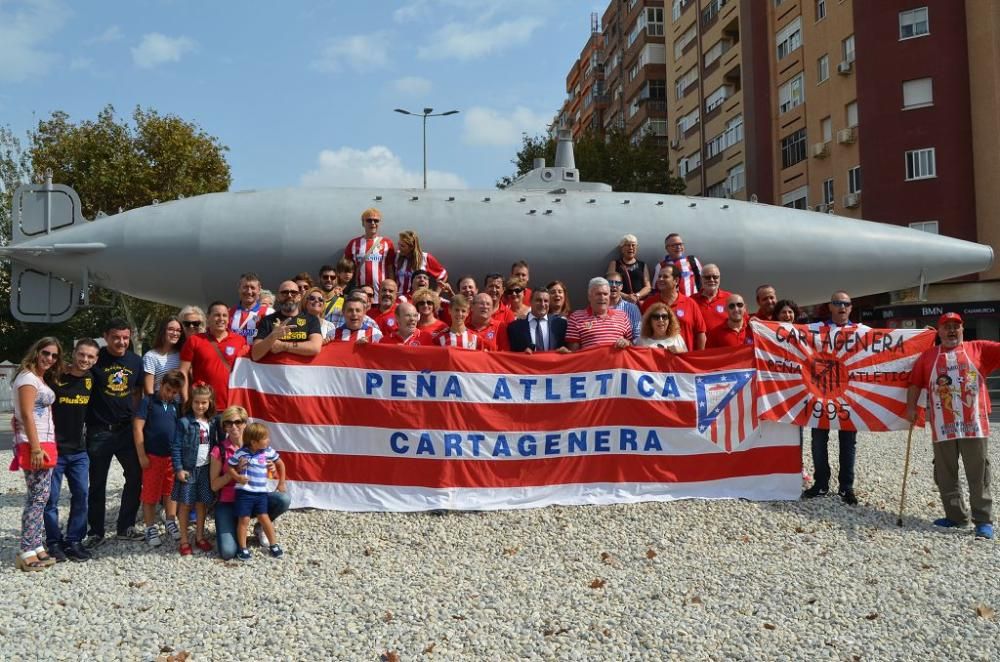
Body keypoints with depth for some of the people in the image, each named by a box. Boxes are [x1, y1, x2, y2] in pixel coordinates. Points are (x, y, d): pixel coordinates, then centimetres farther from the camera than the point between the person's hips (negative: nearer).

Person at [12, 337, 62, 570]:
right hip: (34, 445, -9)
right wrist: (36, 448, -21)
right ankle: (27, 553, -4)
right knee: (38, 498, -8)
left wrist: (44, 447, 10)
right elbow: (26, 414, -17)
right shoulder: (28, 377, -10)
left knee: (40, 497, 10)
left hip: (45, 444, 9)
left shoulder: (41, 379, 18)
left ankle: (36, 547, 15)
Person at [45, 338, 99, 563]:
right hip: (54, 449, -4)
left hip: (79, 450, 5)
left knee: (81, 495, 5)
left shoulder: (92, 380, 4)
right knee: (51, 498, 3)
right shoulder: (56, 377, -11)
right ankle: (54, 542, 15)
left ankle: (74, 541, 15)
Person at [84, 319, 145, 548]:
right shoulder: (96, 359, -8)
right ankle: (96, 532, 19)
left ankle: (126, 527, 21)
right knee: (97, 483, 6)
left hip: (127, 428, 4)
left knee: (136, 476, 6)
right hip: (99, 431, -4)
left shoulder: (135, 361, 5)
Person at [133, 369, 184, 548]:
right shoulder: (147, 402, -5)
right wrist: (142, 456, -11)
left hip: (173, 456, 4)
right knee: (150, 494, 4)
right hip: (153, 456, -4)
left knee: (171, 492, 14)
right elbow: (137, 428, -8)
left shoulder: (176, 406, 8)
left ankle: (170, 522, 28)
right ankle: (151, 528, 15)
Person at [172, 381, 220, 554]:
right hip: (188, 469, -4)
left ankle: (199, 537, 25)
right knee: (185, 504, 4)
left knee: (202, 504, 12)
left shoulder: (213, 423, 3)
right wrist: (178, 469, -13)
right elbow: (175, 447, -10)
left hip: (206, 469, 4)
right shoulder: (184, 422, -10)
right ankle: (184, 540, 14)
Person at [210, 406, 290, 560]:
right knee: (228, 552, -21)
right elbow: (214, 486, -9)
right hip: (228, 503, -2)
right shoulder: (219, 450, -8)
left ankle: (260, 528, 4)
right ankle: (232, 528, 16)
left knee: (284, 499, -27)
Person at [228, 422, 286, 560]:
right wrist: (237, 477, -17)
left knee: (263, 517, 4)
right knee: (244, 519, 2)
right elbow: (229, 467, 0)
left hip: (261, 492, 2)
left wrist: (282, 482, 12)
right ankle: (243, 548, 15)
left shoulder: (268, 451, -2)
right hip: (244, 492, -2)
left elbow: (280, 464, 11)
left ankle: (273, 545, 16)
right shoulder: (241, 453, -8)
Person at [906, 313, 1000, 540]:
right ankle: (956, 516, 22)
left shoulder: (979, 349, 7)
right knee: (946, 476, 9)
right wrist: (911, 407, 1)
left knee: (978, 476, 1)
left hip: (974, 426, -2)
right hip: (942, 427, 2)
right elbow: (915, 383, 10)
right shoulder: (928, 356, 11)